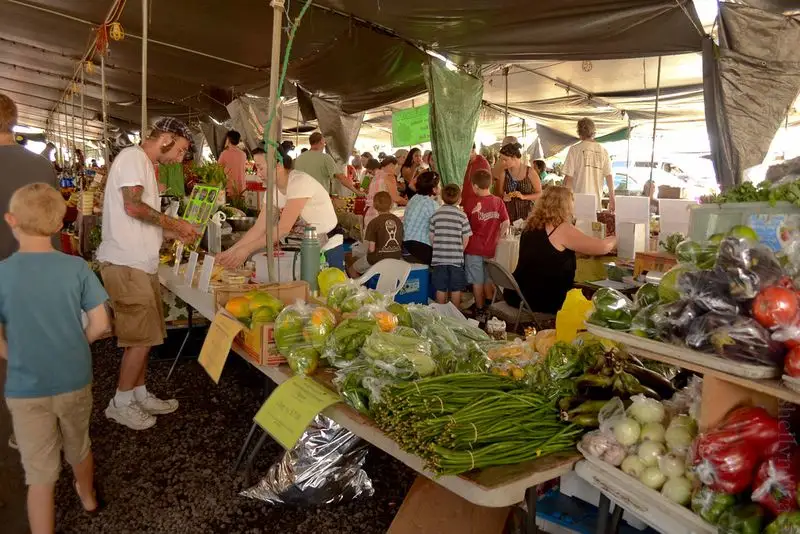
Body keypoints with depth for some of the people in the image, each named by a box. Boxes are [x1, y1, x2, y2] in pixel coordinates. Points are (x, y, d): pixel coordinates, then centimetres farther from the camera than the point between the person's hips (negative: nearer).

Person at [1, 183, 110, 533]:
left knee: (40, 473, 12)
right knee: (79, 446, 27)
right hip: (75, 381, 3)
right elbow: (100, 325, -10)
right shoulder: (76, 267, -12)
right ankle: (88, 497, 52)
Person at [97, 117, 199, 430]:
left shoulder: (146, 165, 22)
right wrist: (175, 223, -10)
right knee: (141, 337, -4)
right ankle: (121, 404, 11)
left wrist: (173, 234, 12)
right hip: (125, 264, -10)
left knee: (145, 335, 14)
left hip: (141, 263, 10)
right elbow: (133, 206, -20)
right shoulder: (133, 157, -8)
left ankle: (139, 396, 26)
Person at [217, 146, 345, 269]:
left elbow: (283, 229, -27)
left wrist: (247, 249, -23)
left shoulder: (300, 181, -23)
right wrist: (230, 252, -8)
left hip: (329, 249, -6)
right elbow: (258, 229, 0)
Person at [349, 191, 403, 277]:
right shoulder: (399, 221, -2)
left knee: (353, 270, 19)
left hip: (378, 259, -6)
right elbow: (402, 243, 6)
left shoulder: (374, 223, -16)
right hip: (397, 258, 6)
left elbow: (371, 249, -16)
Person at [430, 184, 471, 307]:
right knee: (456, 289, 10)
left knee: (440, 289, 11)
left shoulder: (435, 215, -2)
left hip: (439, 258, 2)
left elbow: (432, 237, 2)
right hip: (456, 258, -2)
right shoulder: (462, 216, -7)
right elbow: (466, 239, -3)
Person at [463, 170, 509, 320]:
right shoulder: (498, 201, -4)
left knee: (477, 282, 7)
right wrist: (497, 237, 7)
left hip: (474, 248, -3)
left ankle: (480, 312, 14)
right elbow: (506, 223, -6)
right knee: (489, 281, 16)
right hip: (491, 248, 3)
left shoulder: (470, 203, -11)